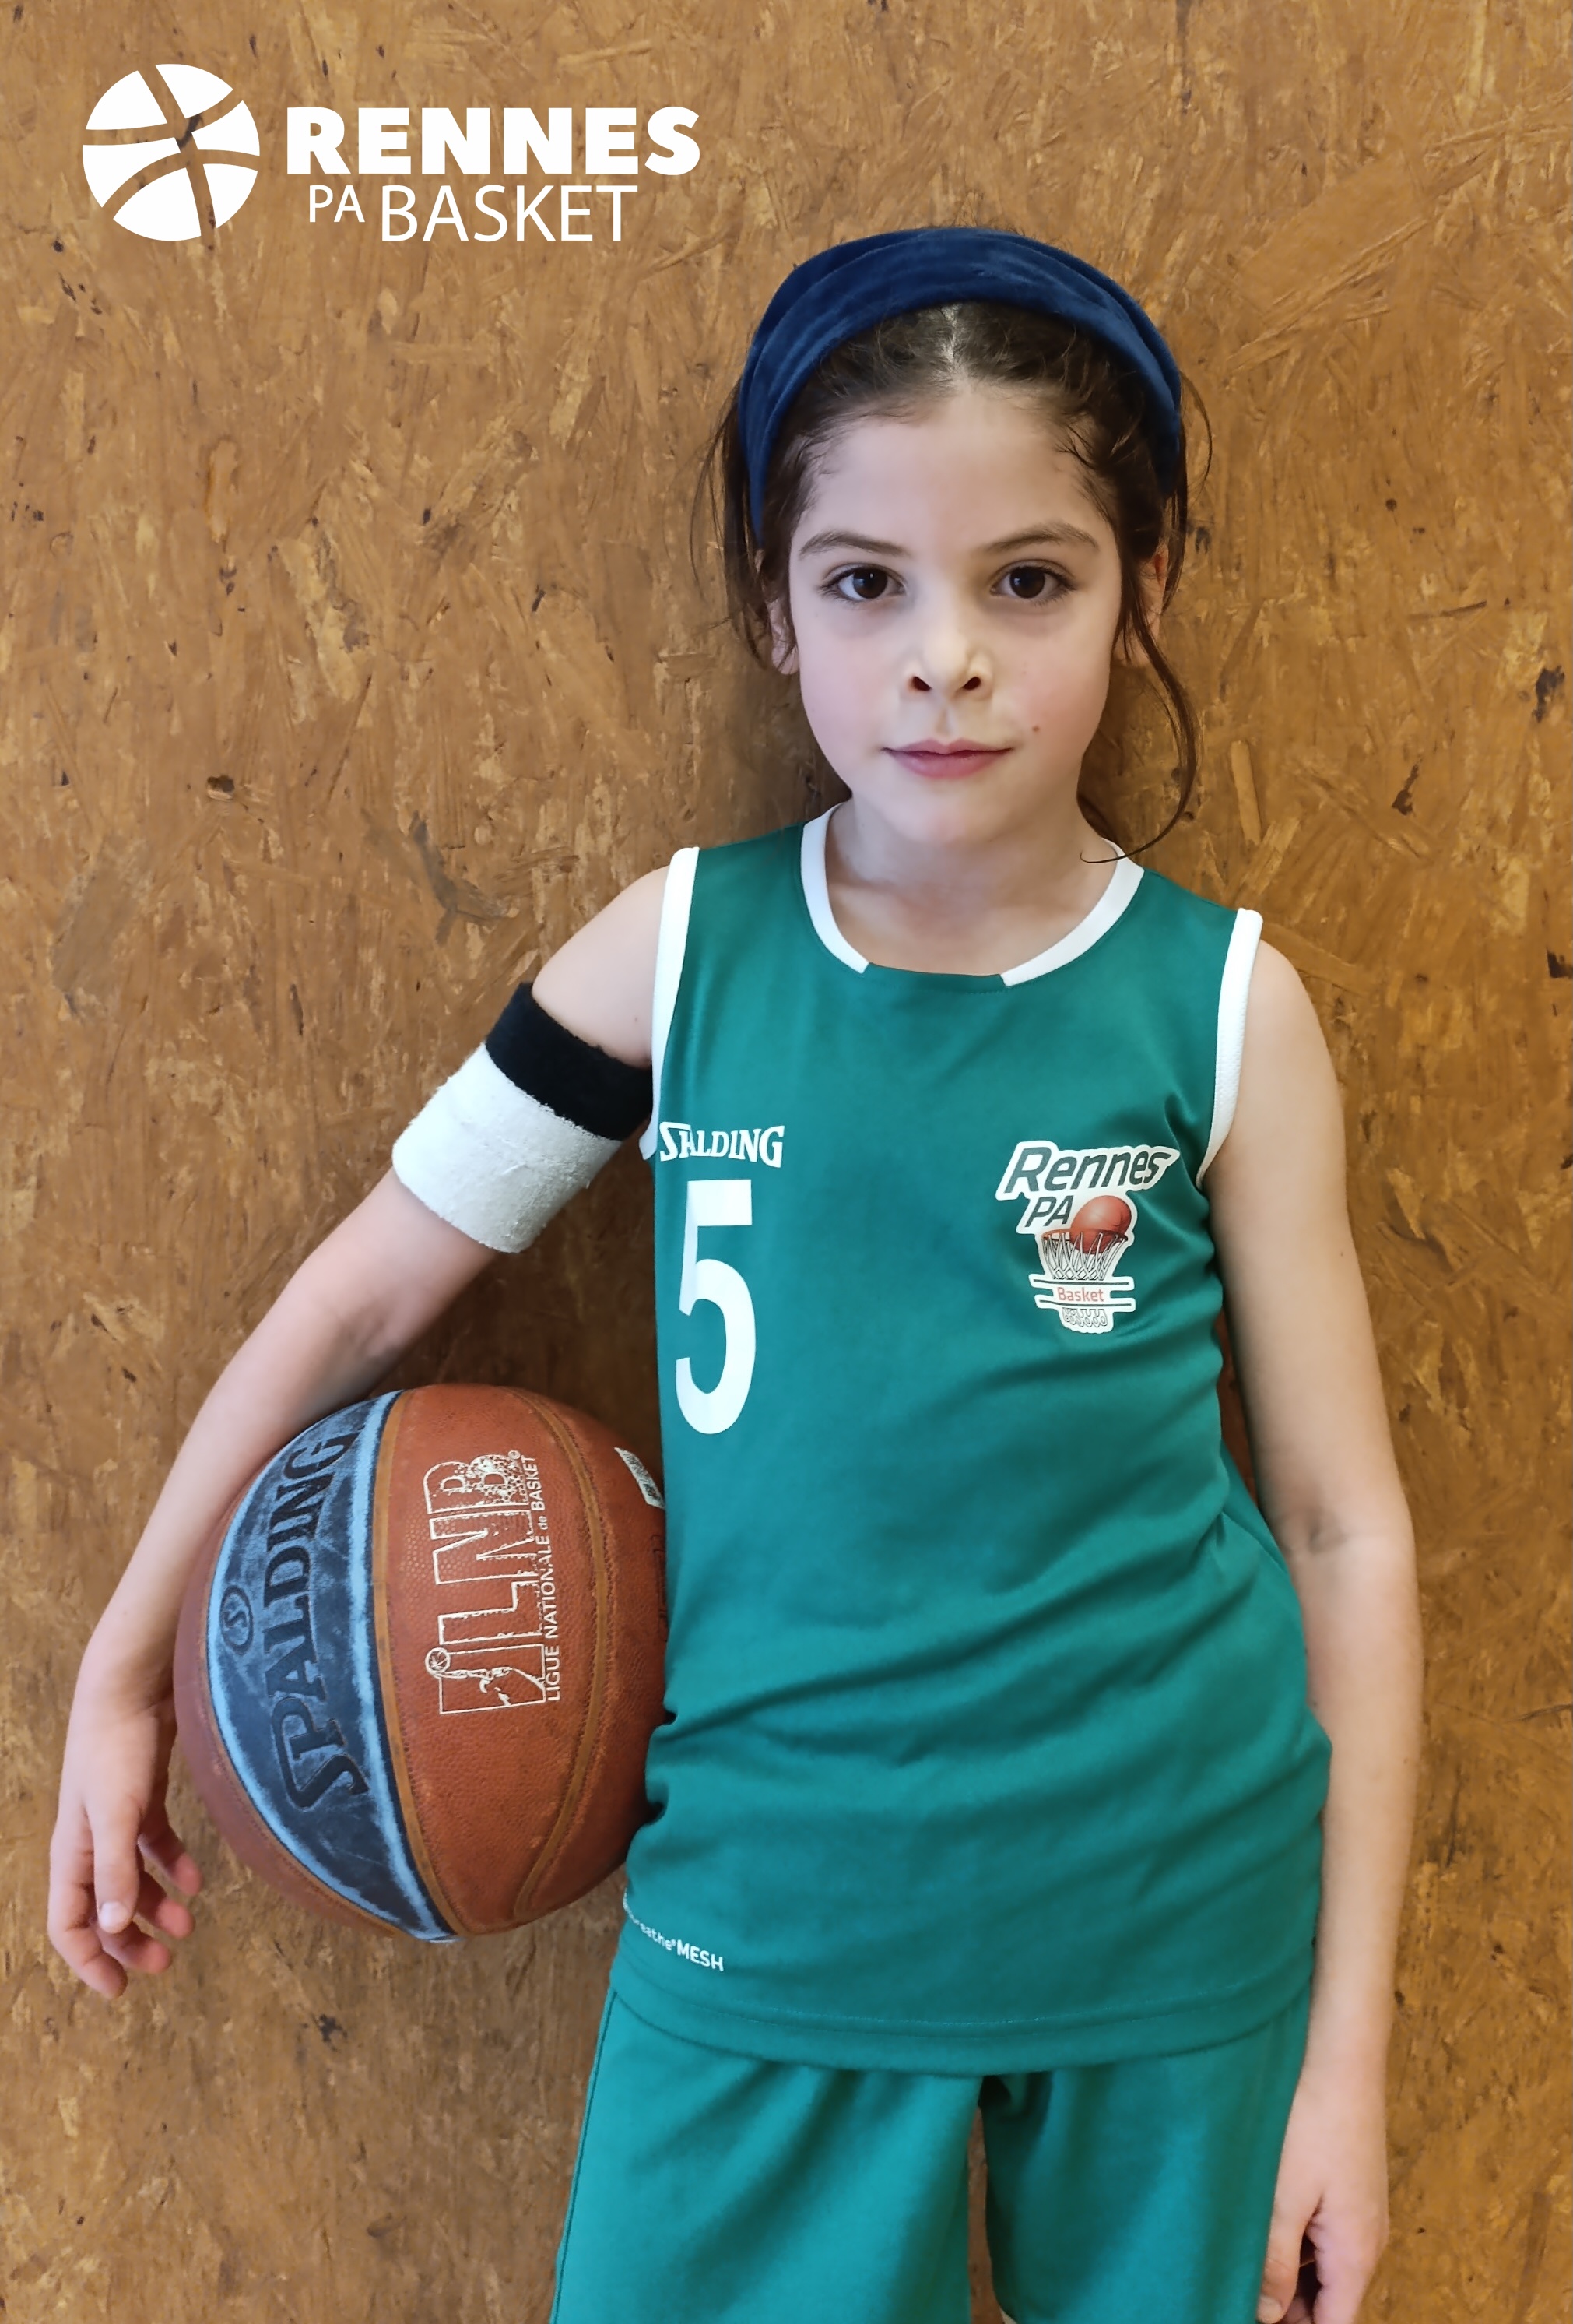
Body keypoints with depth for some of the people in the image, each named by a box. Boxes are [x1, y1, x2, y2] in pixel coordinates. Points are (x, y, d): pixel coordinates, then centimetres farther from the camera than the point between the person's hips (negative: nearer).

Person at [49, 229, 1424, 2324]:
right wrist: (123, 1677, 8)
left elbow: (1348, 1525, -3)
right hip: (769, 1908, 1)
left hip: (1168, 1924, 0)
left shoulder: (1223, 1007, -8)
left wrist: (1347, 2048, -2)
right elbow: (362, 1293, 3)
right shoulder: (680, 952, -6)